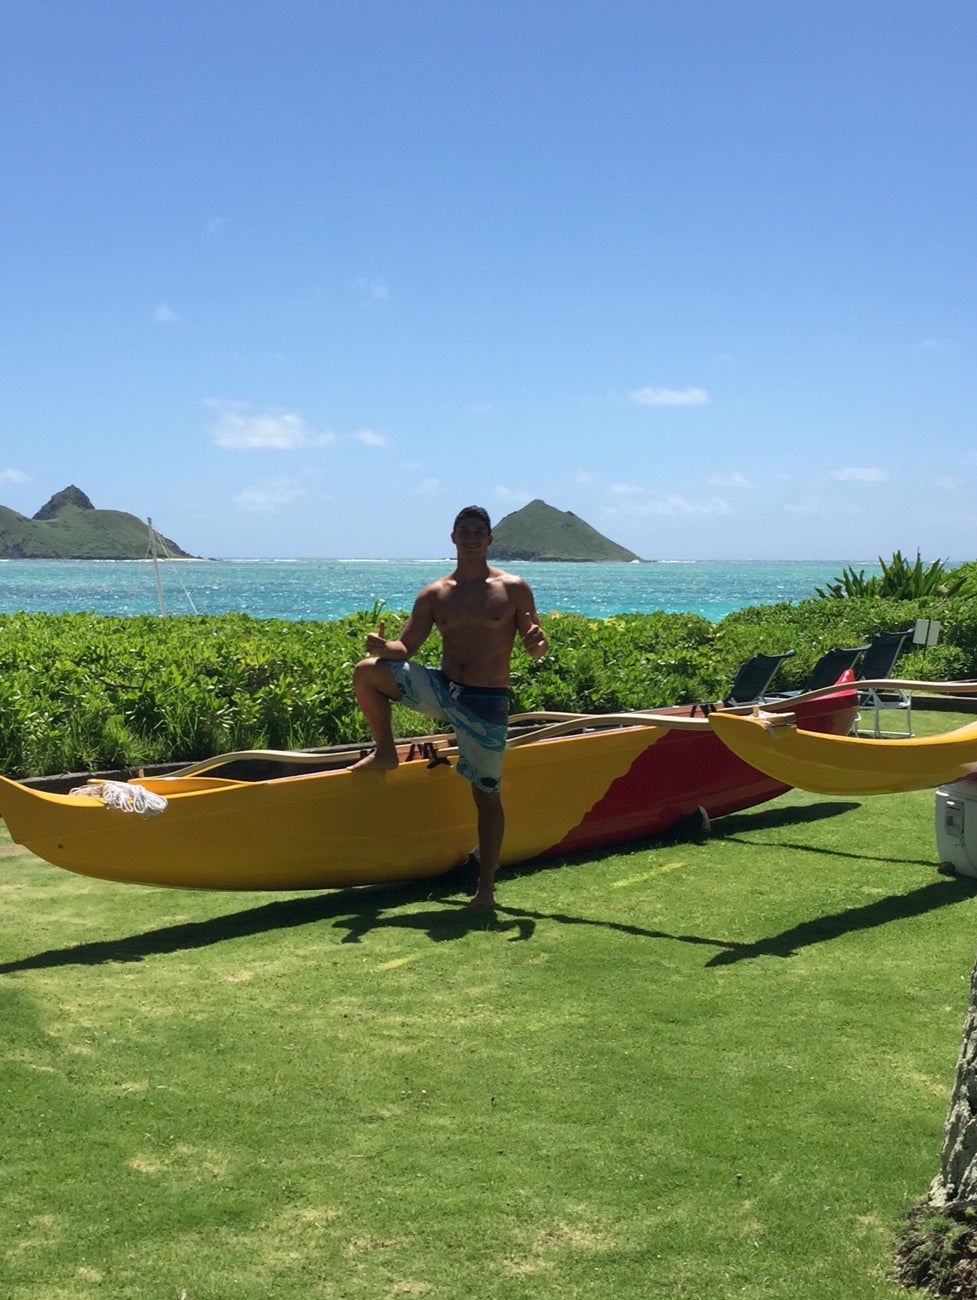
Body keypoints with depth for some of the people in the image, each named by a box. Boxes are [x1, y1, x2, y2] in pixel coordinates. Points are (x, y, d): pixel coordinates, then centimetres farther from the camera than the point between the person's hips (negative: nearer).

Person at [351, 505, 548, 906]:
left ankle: (486, 885, 13)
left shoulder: (514, 589, -2)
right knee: (367, 672, -15)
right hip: (442, 691, 3)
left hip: (487, 703, -3)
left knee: (486, 793, 1)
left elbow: (534, 648, 0)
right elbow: (406, 647, 6)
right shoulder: (435, 595, 5)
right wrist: (383, 647, -17)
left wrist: (538, 642, -25)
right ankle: (385, 752, 3)